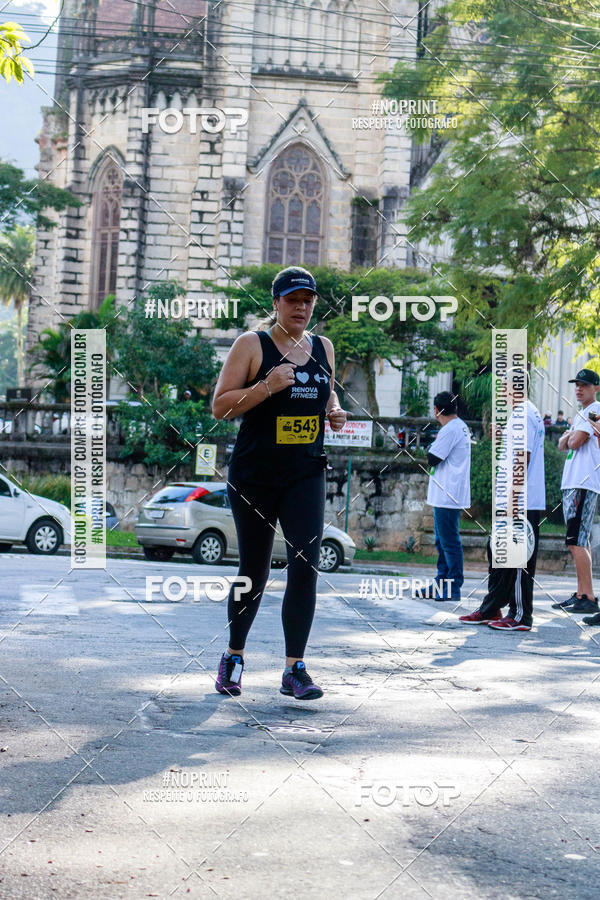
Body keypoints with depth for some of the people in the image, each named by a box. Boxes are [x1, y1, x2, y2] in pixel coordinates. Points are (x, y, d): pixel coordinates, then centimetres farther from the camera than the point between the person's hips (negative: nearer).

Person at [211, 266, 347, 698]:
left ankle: (295, 669, -7)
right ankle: (234, 656, 29)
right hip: (254, 476, -3)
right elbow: (220, 406, -8)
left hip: (306, 474, 3)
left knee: (305, 565, -11)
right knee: (255, 571, 6)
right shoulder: (251, 345, -4)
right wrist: (266, 387, -21)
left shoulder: (323, 347, 10)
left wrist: (335, 412, 5)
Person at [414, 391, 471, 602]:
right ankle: (441, 584, 22)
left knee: (449, 541, -7)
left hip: (448, 496, -11)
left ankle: (453, 589, -5)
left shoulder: (449, 430, -16)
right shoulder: (461, 427, 15)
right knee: (442, 541, 16)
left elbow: (432, 459, -15)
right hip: (447, 495, 11)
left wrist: (433, 443, 2)